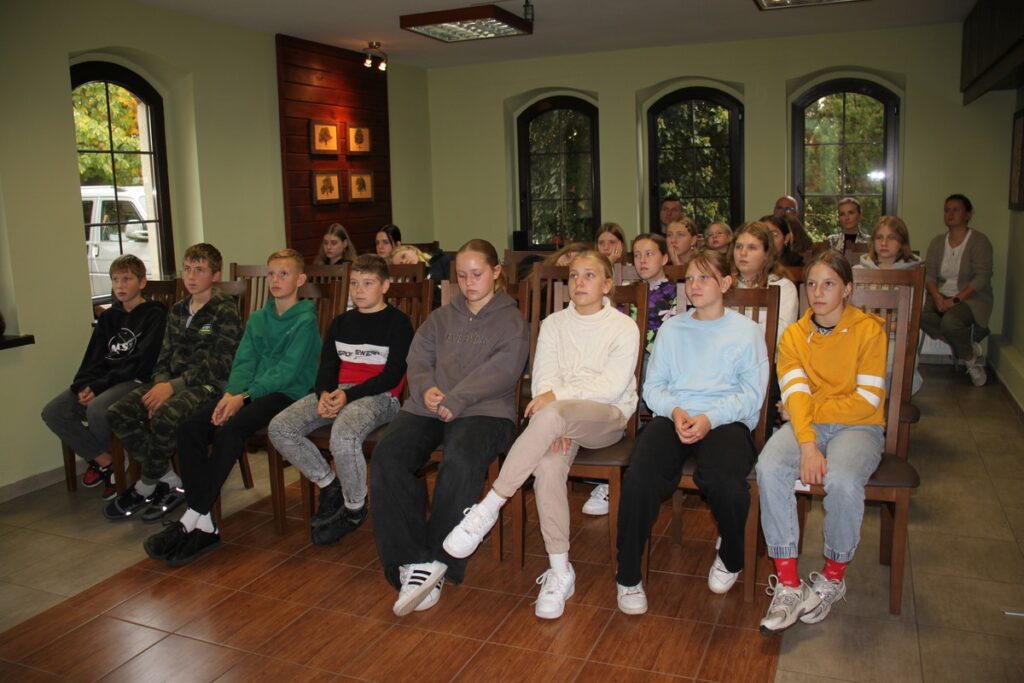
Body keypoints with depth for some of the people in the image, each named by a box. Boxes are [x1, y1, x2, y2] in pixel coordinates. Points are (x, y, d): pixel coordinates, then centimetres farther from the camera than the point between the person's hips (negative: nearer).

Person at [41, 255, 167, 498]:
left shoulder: (154, 315, -4)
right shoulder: (108, 317, 18)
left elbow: (140, 363, -13)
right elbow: (93, 358, 13)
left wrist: (99, 387, -18)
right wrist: (84, 385, -8)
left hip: (136, 381, -7)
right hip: (103, 381, 7)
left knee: (97, 410, -34)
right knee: (53, 412, -12)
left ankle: (112, 459, -3)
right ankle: (104, 460, 1)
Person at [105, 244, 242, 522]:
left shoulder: (225, 310, -5)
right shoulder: (178, 311, 17)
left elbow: (218, 365, -13)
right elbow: (164, 357, 15)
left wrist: (173, 386, -19)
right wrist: (161, 384, -7)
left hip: (209, 385, -7)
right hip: (174, 382, 7)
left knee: (165, 416, -34)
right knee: (118, 413, -15)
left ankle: (145, 488, -8)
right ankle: (171, 482, -6)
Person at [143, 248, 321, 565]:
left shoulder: (305, 320, -3)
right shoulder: (257, 318, 19)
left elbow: (288, 370, -12)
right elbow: (243, 361, 9)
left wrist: (244, 396, -18)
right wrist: (230, 393, -10)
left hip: (288, 393, -7)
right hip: (251, 391, 7)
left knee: (230, 429, -31)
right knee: (190, 426, -17)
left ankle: (191, 521, -22)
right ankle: (203, 525, -19)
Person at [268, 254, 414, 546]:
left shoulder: (397, 322, 1)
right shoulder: (341, 323, 21)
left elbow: (392, 375, -8)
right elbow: (327, 366, 15)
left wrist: (348, 395, -17)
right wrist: (324, 394, -9)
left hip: (378, 395, -7)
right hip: (337, 392, 7)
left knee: (343, 436, -37)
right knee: (279, 428, -14)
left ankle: (354, 509, -10)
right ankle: (329, 484, 5)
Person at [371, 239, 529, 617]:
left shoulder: (511, 322, 11)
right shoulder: (441, 318, 27)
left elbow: (501, 371, -5)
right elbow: (417, 358, 15)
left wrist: (454, 400, -17)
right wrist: (426, 388, -9)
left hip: (484, 410, -4)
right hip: (427, 408, 5)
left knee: (460, 460, -36)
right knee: (387, 454, -25)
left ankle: (437, 562, -23)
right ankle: (411, 560, -23)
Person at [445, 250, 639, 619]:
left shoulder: (623, 327, 3)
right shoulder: (554, 324, 14)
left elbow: (613, 386, -10)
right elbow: (543, 378, 1)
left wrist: (558, 397, -20)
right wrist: (556, 427, -17)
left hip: (607, 417, -3)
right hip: (562, 418, 3)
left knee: (551, 415, -37)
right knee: (548, 466, -32)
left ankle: (487, 509, -28)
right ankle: (560, 571, -19)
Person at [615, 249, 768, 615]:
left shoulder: (746, 331, 11)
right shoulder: (671, 329, 19)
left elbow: (751, 393, 2)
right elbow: (653, 386, 12)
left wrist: (709, 418, -14)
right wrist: (675, 410, -9)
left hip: (726, 420, -2)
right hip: (673, 416, 2)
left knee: (725, 481, -33)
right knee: (639, 477, -28)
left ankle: (731, 558, 2)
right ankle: (628, 576, -11)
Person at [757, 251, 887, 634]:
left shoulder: (868, 330, -2)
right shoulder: (793, 335, 6)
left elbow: (867, 401, -8)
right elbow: (795, 394, -7)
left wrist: (812, 408, -8)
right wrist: (807, 445, -22)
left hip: (857, 427, -2)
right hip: (804, 424, 2)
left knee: (842, 480, -34)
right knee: (769, 468, -29)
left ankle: (832, 577, -6)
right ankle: (787, 584, -21)